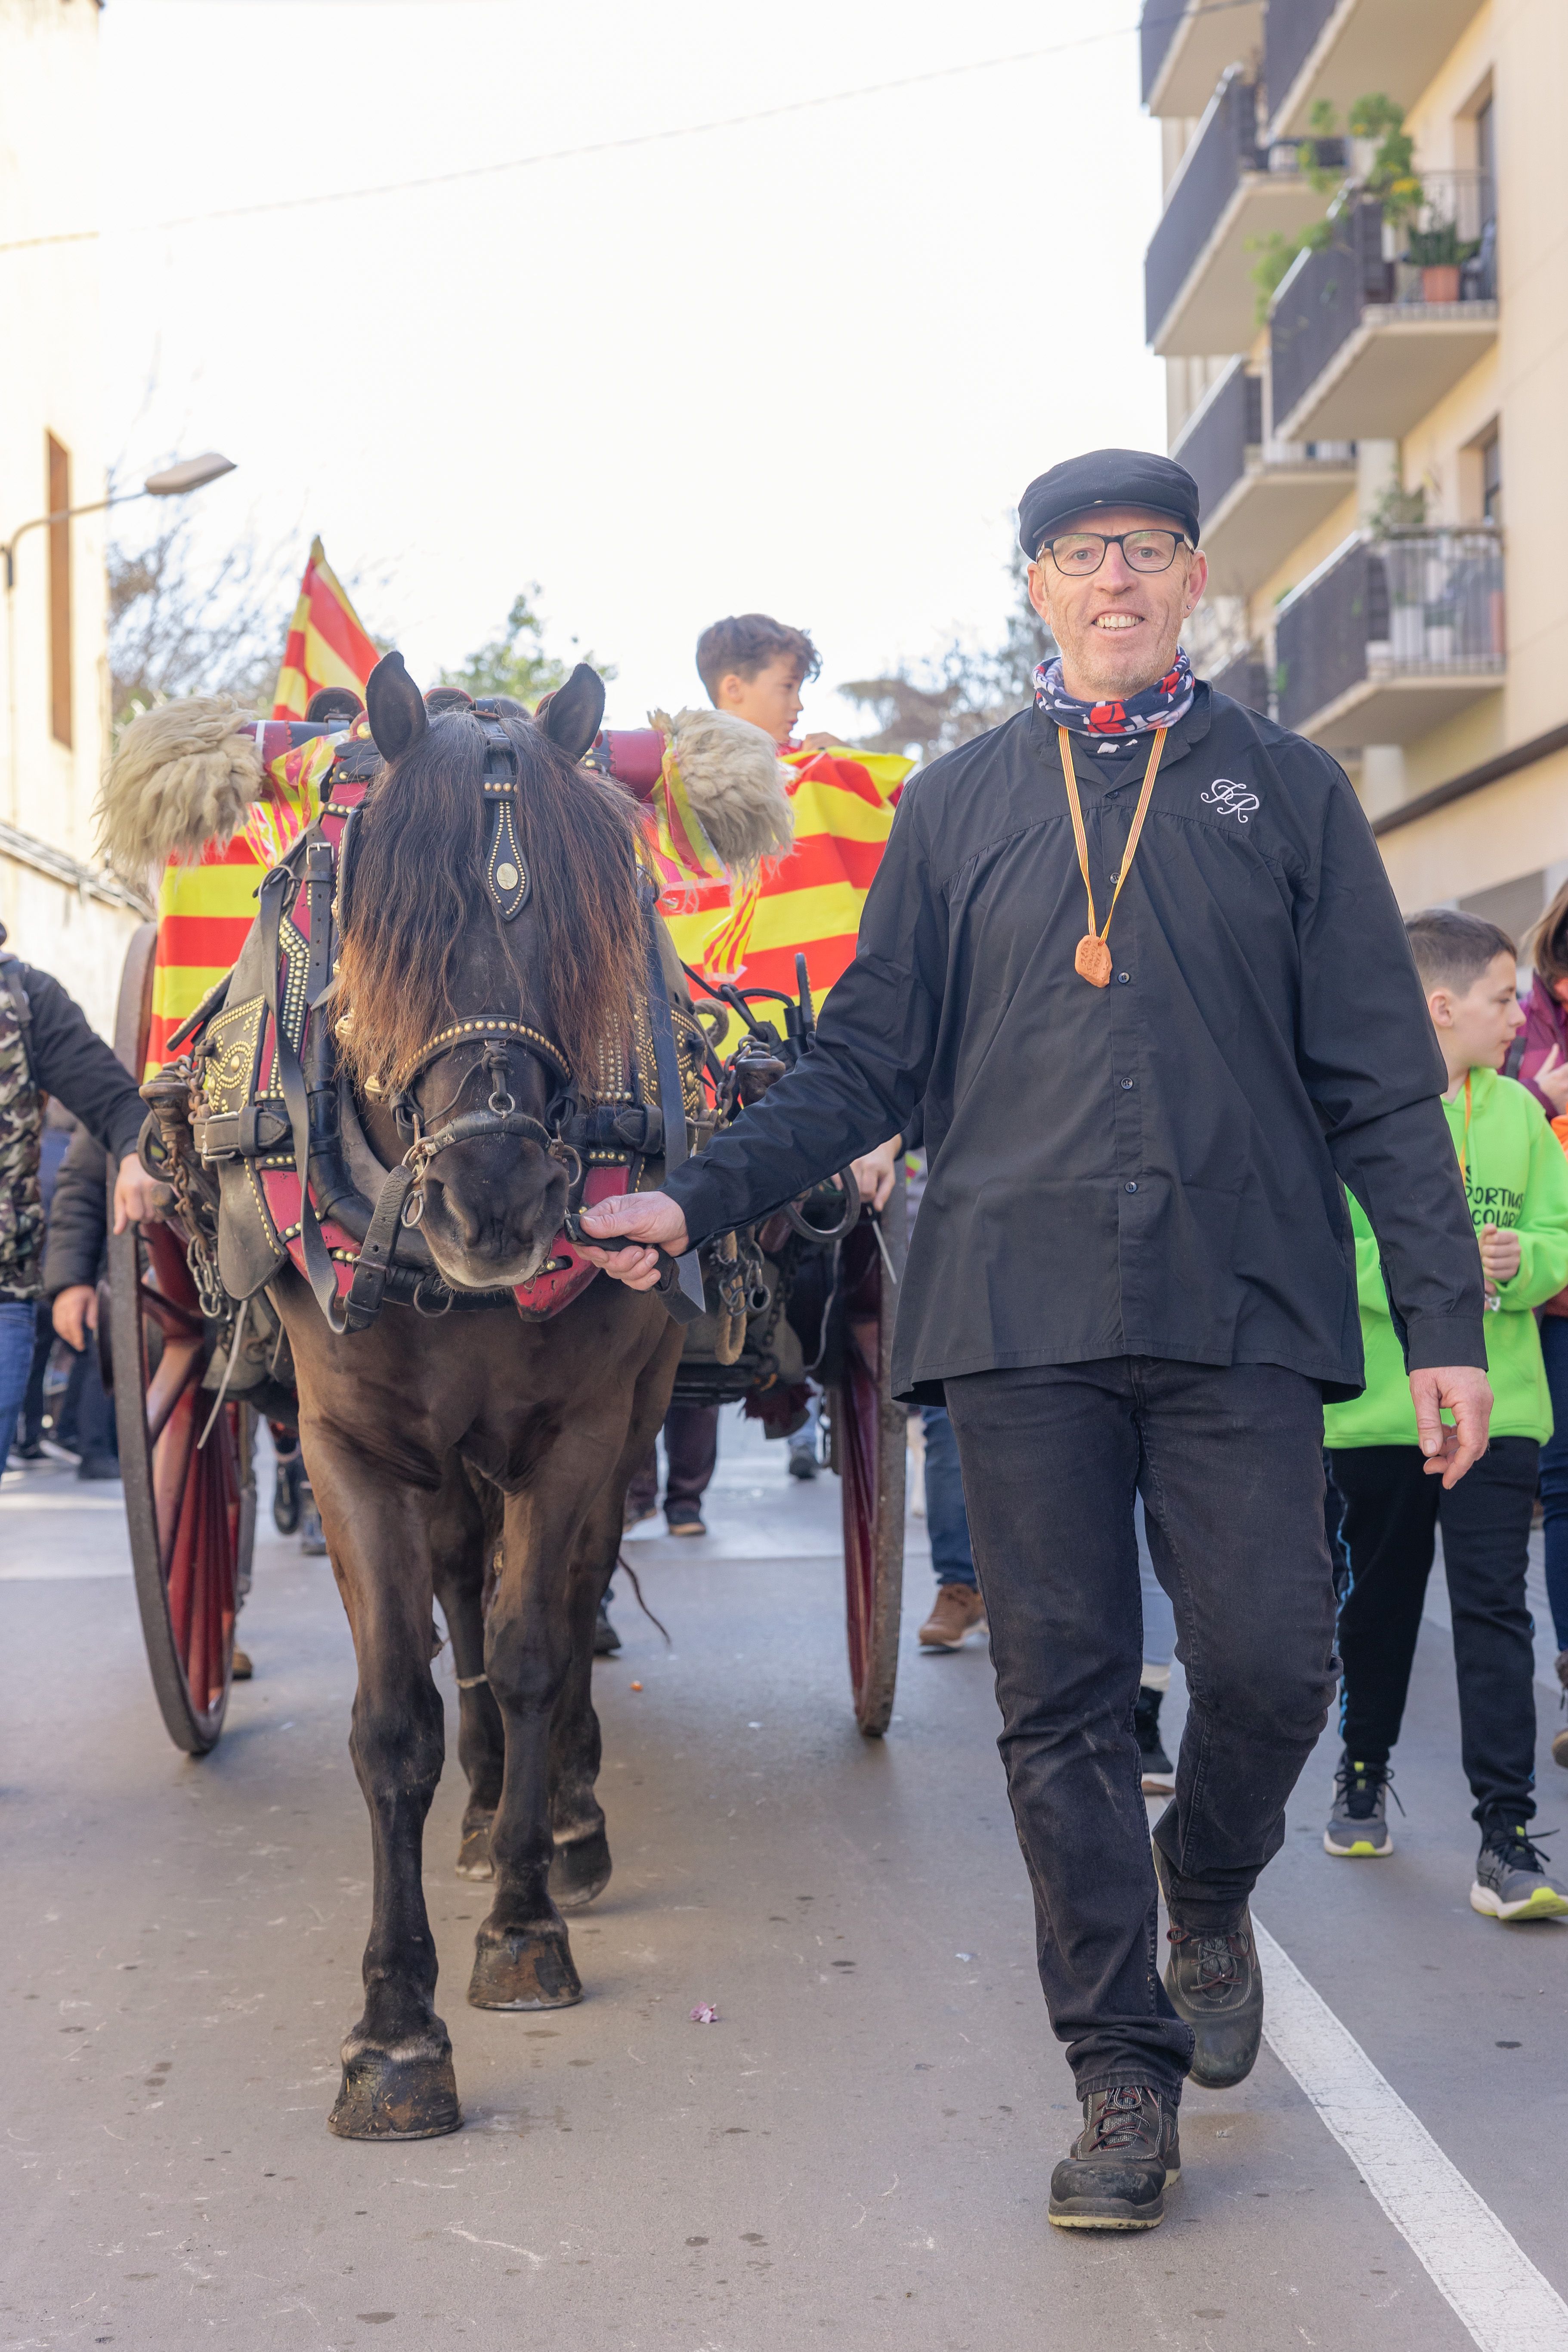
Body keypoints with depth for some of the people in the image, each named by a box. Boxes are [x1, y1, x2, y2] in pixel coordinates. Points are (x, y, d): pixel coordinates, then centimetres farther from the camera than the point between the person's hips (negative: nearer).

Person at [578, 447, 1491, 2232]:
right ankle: (1124, 2075, 14)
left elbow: (1380, 1080, 8)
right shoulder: (957, 807, 13)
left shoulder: (1286, 792, 10)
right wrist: (693, 1202, 1)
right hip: (1020, 1306, 1)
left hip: (1241, 1303, 0)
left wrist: (1444, 1321, 1)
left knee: (1269, 1664, -6)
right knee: (1061, 1699, 1)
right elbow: (865, 1068, 13)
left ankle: (1206, 1898, 28)